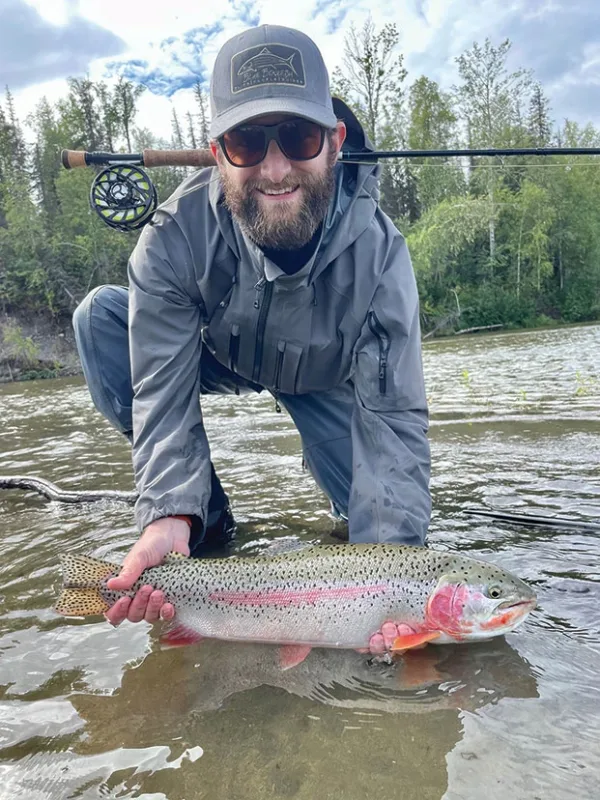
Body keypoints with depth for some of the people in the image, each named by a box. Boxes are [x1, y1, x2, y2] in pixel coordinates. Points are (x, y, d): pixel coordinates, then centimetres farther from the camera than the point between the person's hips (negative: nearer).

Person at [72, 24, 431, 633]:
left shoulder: (377, 250, -31)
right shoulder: (174, 238, -31)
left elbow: (393, 416, -33)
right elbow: (164, 391, -32)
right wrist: (170, 515, -48)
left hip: (323, 378, 0)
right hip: (217, 358, 1)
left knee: (396, 519, -18)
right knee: (101, 314, -26)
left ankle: (329, 454, 20)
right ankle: (205, 515, -13)